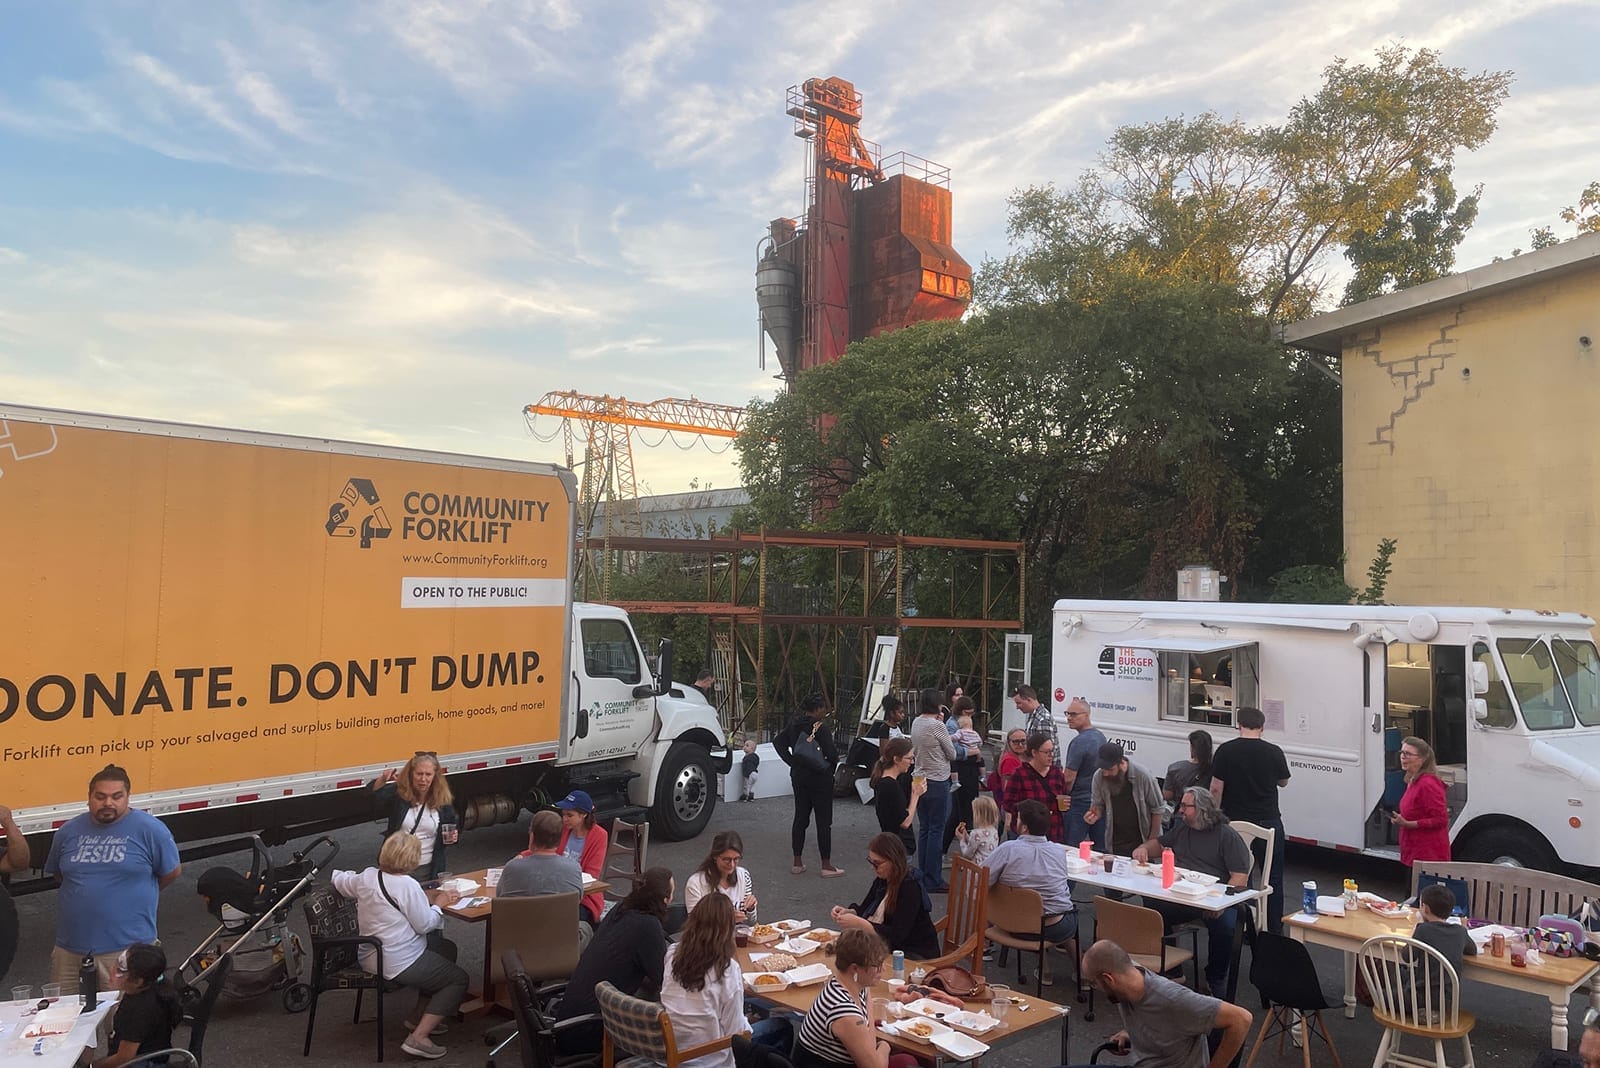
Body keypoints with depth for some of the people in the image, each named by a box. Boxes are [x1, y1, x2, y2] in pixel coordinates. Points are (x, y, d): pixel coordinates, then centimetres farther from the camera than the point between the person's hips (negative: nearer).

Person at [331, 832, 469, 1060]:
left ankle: (420, 1017, 28)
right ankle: (419, 1037, -7)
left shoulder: (367, 877, 1)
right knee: (459, 979, 4)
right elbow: (425, 924, -18)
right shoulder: (407, 885, -23)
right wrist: (438, 904, -1)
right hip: (399, 964, -9)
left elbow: (339, 880, 20)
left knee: (447, 948, 26)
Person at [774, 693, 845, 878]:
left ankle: (797, 863, 19)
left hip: (798, 777, 7)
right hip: (820, 779, -7)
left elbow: (778, 741, 8)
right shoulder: (821, 729, -19)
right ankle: (826, 866, 8)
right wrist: (831, 765, 2)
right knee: (823, 821, 2)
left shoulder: (794, 725, 3)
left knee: (800, 818, 14)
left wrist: (791, 761, 4)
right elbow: (832, 754, -20)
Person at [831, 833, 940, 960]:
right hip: (892, 948, 7)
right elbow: (864, 909, 15)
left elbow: (896, 935, -26)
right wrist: (847, 912, -6)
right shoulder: (881, 880, 2)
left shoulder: (910, 888, -22)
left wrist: (858, 923, -29)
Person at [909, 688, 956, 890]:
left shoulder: (916, 723, 4)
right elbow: (952, 754, -7)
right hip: (937, 782, -7)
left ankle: (923, 876, 20)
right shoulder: (937, 726, -16)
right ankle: (933, 881, 4)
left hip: (920, 780, 7)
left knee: (924, 829, 14)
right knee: (936, 830, 0)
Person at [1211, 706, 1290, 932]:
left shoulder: (1226, 750, -8)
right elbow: (1283, 782, 13)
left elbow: (1216, 789, -8)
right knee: (1273, 879, 10)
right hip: (1269, 824, 0)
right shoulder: (1274, 752, -5)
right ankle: (1275, 932, 14)